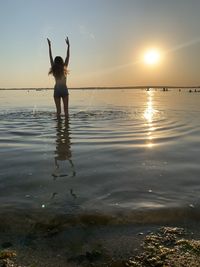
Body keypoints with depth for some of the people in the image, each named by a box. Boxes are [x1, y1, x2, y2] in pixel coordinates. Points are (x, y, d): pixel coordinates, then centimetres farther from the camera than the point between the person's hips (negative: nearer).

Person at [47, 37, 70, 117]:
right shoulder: (64, 68, -7)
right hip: (64, 90, -2)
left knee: (58, 110, 6)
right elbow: (68, 56, -2)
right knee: (66, 109, 2)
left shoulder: (54, 69, -2)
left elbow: (50, 57, 6)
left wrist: (49, 46, 14)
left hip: (56, 90, 2)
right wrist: (68, 45, 4)